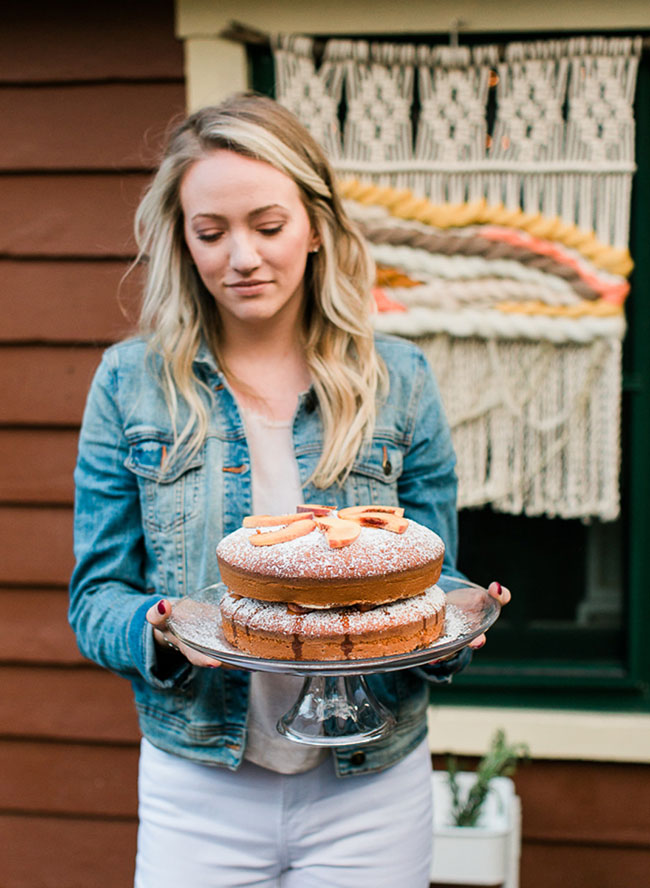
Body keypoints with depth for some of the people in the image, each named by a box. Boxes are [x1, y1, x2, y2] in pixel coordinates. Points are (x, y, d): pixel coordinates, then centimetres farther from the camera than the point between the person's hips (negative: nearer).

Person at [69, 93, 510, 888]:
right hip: (196, 787, 0)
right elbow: (95, 595, -1)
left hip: (371, 790, 1)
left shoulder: (398, 381, -2)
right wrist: (158, 628, -22)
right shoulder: (131, 381, -4)